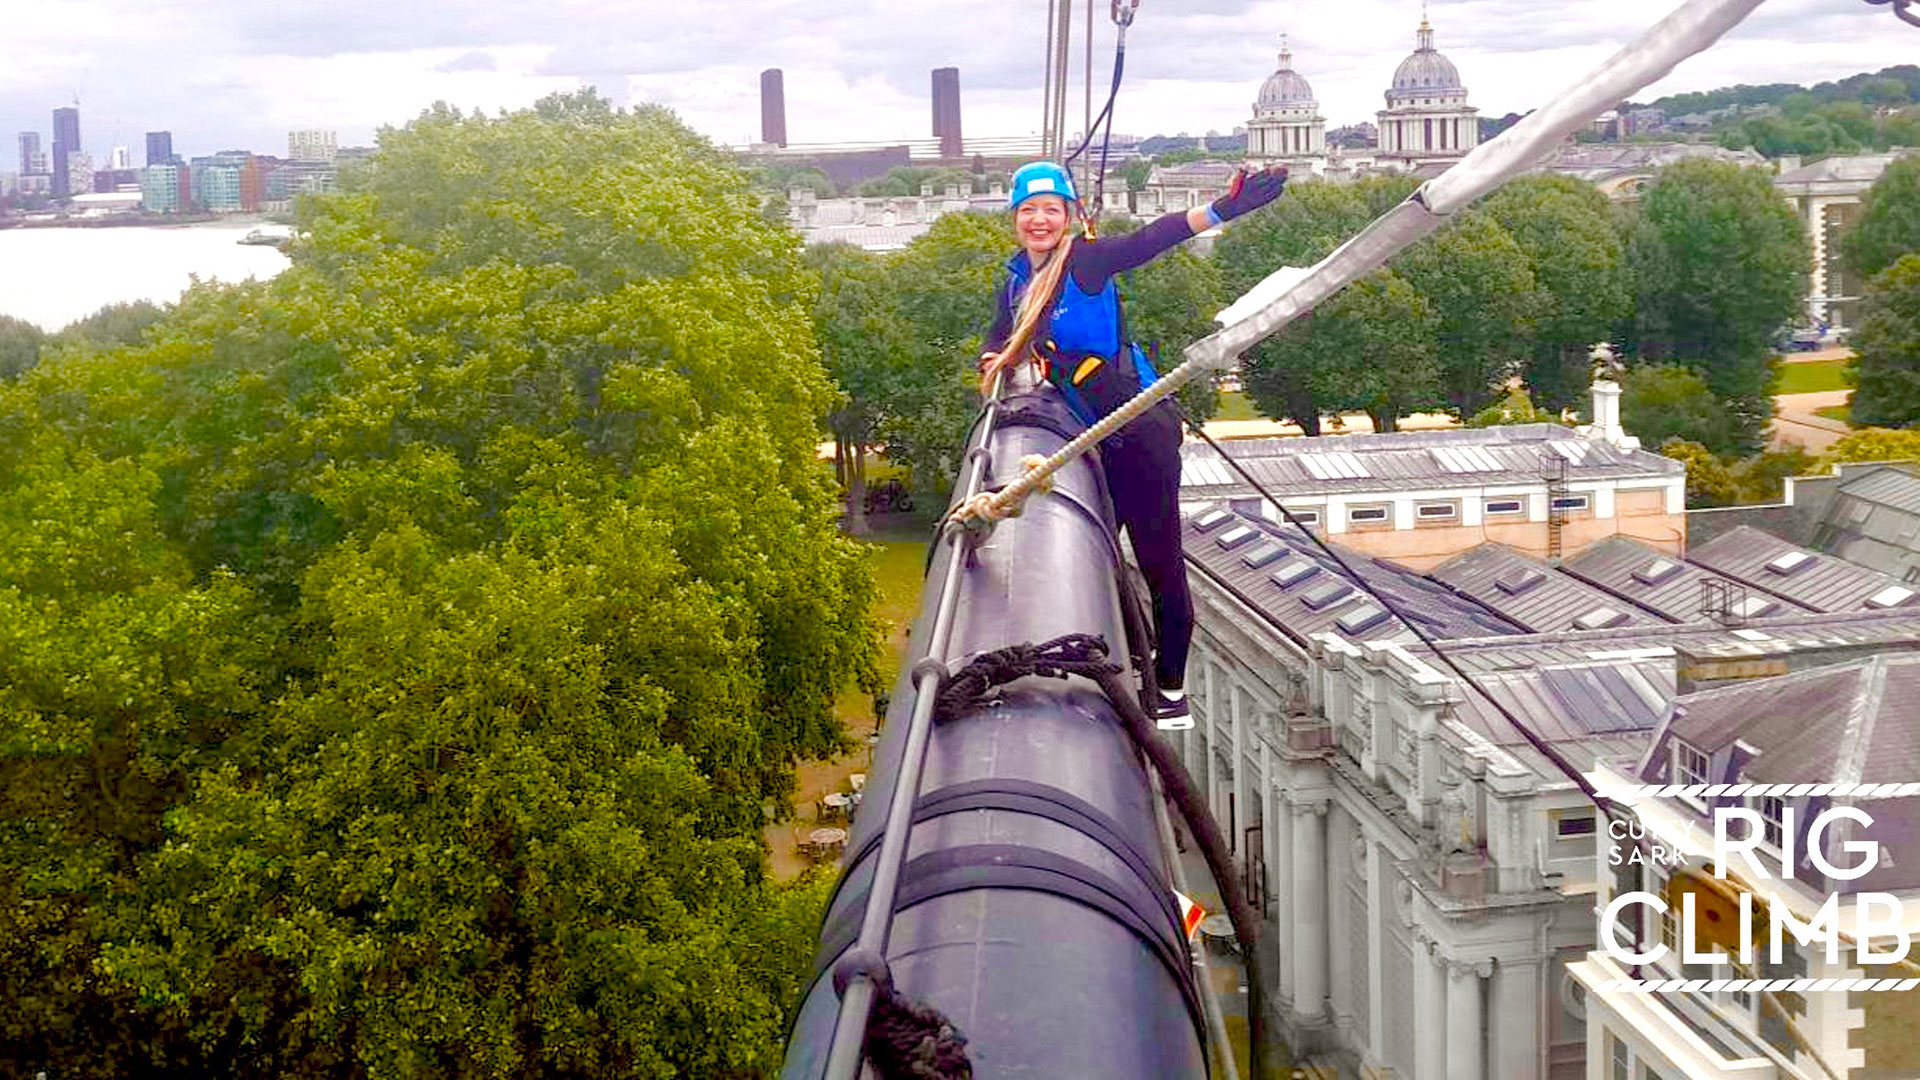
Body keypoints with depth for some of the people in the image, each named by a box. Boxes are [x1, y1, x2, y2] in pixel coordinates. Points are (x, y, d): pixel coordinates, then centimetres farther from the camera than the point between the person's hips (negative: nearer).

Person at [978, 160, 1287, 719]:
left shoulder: (1084, 260, -11)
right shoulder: (1017, 280, 10)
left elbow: (1151, 239, -25)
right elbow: (999, 339, 24)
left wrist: (1224, 208, -40)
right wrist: (993, 361, 0)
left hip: (1141, 429, -7)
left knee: (1159, 559, -2)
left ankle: (1171, 687, 8)